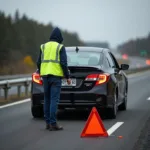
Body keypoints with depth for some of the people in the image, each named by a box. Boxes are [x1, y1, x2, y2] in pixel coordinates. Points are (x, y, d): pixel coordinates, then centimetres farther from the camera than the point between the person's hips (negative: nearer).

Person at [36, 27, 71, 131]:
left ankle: (48, 122, 14)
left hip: (45, 75, 5)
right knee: (54, 99, -6)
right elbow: (63, 63, -8)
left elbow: (39, 62, 12)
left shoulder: (43, 47, 11)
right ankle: (53, 123, -10)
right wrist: (67, 76, -1)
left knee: (47, 99, 12)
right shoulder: (60, 47, -2)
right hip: (56, 76, -5)